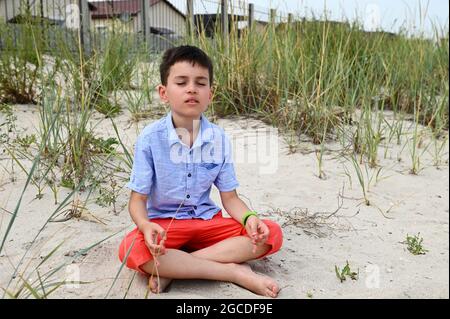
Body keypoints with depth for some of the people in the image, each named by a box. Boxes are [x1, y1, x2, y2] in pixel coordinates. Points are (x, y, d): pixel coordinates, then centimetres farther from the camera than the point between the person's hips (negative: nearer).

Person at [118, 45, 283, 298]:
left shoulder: (219, 138, -5)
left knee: (271, 234, -15)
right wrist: (146, 226, -32)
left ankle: (174, 268, -21)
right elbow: (138, 198, -9)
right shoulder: (150, 139, -12)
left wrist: (249, 218, -22)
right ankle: (235, 272, -24)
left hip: (207, 221, 3)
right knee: (132, 250, -35)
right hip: (164, 223, -3)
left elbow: (230, 197, 0)